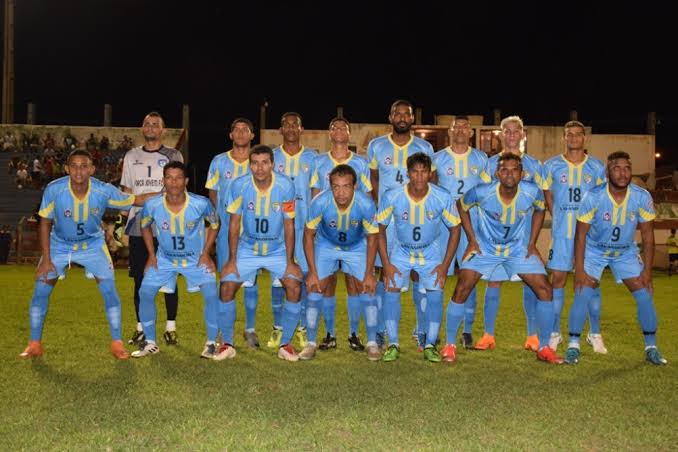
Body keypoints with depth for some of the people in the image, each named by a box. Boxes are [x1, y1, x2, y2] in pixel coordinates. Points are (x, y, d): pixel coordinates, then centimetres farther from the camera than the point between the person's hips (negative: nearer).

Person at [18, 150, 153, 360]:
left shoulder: (104, 191, -25)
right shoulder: (54, 190, -24)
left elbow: (136, 200, -12)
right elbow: (45, 223, -12)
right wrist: (46, 259, -12)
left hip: (92, 244, 0)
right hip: (59, 244, 1)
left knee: (109, 290, -11)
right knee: (40, 290, -5)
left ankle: (116, 343, 3)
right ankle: (34, 344, 13)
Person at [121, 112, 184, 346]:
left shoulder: (173, 156, 5)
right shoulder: (131, 156, 14)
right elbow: (127, 191, 15)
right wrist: (126, 216, 3)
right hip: (138, 227, 3)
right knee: (140, 279, 6)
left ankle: (171, 327, 8)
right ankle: (141, 327, 16)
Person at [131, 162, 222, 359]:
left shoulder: (201, 203, -24)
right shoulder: (152, 205, -20)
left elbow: (215, 224, -4)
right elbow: (145, 227, 3)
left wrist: (205, 253, -8)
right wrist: (152, 255, -1)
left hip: (196, 258, -2)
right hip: (164, 258, 2)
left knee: (212, 294, -17)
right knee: (145, 293, -8)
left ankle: (211, 343, 2)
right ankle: (150, 343, 11)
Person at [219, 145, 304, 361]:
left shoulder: (285, 186, -16)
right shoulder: (239, 185, -15)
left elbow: (289, 225, -9)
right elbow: (234, 224, -6)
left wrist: (290, 261, -10)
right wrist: (232, 260, -7)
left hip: (278, 250, 0)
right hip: (247, 250, 1)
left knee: (294, 287, -16)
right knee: (227, 287, -12)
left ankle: (285, 344, 0)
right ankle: (227, 344, 7)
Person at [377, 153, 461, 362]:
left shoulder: (443, 198, -21)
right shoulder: (392, 196, -21)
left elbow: (454, 229, -8)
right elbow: (380, 229, -9)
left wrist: (445, 265, -11)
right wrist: (386, 264, -13)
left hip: (430, 253, 0)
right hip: (401, 252, 0)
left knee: (435, 292, -12)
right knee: (391, 288, -14)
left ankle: (430, 345, 2)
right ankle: (393, 345, -2)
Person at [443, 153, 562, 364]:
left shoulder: (533, 192, -20)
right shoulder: (481, 192, -24)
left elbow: (539, 210, 4)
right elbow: (461, 206, -3)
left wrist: (532, 242, 0)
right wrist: (472, 239, -5)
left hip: (519, 249, 2)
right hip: (484, 248, -2)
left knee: (545, 290, -7)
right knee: (461, 290, -13)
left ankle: (544, 348, 10)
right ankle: (450, 345, 3)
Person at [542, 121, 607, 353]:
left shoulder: (597, 167, 6)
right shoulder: (552, 166, 5)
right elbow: (547, 195, 10)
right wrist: (560, 220, 5)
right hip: (561, 232, 0)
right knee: (557, 279, 1)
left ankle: (595, 334, 14)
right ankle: (554, 333, 11)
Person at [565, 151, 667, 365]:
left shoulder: (642, 197, -18)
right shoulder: (593, 197, -24)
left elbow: (647, 235, -7)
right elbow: (581, 234, -17)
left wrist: (647, 269, -8)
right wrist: (579, 269, -19)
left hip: (626, 253, 2)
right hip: (594, 251, -2)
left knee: (644, 295, -4)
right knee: (582, 295, -13)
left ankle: (651, 348, 13)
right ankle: (573, 346, 0)